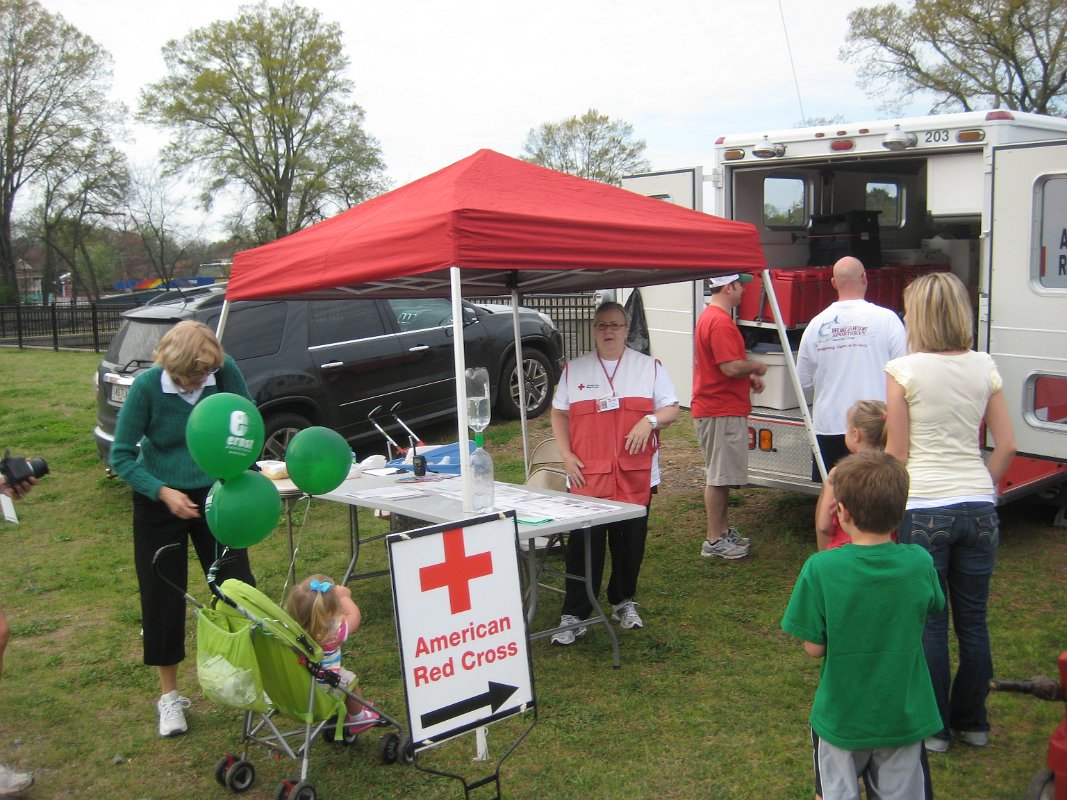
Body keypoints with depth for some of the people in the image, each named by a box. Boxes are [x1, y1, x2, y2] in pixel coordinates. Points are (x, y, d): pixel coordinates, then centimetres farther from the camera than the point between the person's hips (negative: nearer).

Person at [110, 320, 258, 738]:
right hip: (159, 501, -1)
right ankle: (169, 695, 23)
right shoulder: (147, 386, -21)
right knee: (162, 597, 5)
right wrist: (163, 492, -28)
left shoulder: (225, 371, -17)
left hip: (214, 494, 2)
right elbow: (120, 456, -15)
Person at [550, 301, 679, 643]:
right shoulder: (574, 369, 9)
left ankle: (624, 602, 30)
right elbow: (559, 413, 11)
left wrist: (650, 420, -15)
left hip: (635, 475, 1)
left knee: (630, 545, 11)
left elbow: (671, 409, 6)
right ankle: (573, 616, 3)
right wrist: (566, 455, -1)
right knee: (583, 547, -3)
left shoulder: (650, 367, 7)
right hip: (587, 475, -1)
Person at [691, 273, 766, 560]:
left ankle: (723, 530, 27)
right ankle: (714, 541, 3)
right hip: (722, 411, -11)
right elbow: (732, 367, -26)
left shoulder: (710, 317, 16)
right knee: (719, 476, -4)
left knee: (720, 475, 17)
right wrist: (756, 366, -7)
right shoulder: (720, 322, -19)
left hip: (717, 409, 11)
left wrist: (749, 376, 13)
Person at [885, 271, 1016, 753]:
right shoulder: (984, 368, 3)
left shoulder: (904, 371, -10)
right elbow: (1006, 446, 5)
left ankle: (934, 727, 18)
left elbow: (897, 452, -7)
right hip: (979, 509, 4)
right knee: (973, 620, 15)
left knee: (930, 623, 7)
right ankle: (972, 722, 29)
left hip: (924, 509, -4)